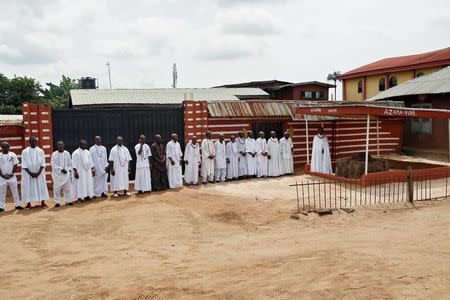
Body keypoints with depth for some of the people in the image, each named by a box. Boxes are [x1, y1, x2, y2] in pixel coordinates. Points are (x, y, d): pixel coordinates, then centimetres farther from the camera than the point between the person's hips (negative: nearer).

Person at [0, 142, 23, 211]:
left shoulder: (13, 155, 2)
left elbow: (15, 165, 1)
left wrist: (12, 174, -10)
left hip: (12, 177, 1)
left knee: (15, 191, 5)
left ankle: (17, 204, 12)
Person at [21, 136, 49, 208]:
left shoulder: (40, 151, 3)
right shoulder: (25, 151, -1)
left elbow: (42, 163, -1)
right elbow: (24, 165, -4)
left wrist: (38, 172, -13)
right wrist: (30, 173, -13)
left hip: (39, 173, 1)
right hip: (28, 173, -1)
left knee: (41, 186, 1)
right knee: (28, 187, 0)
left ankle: (42, 202, 8)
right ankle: (28, 203, 7)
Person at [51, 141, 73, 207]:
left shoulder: (67, 153, 5)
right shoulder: (54, 154, -4)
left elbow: (70, 163, 11)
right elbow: (53, 165, -9)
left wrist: (70, 171, 3)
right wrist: (61, 169, -16)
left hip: (66, 174, 3)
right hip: (57, 174, -3)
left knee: (67, 188, 4)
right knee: (57, 188, -2)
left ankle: (68, 201, 13)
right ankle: (57, 202, 6)